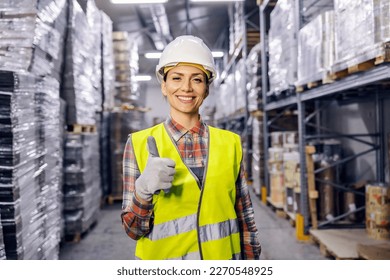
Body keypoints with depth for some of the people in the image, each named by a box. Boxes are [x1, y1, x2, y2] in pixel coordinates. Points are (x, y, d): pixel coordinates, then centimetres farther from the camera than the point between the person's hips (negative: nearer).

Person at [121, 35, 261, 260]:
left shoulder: (230, 143, -2)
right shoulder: (140, 144, -7)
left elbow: (246, 221, 3)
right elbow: (133, 229, -7)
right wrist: (143, 190, -24)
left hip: (222, 257, 2)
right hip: (162, 256, -1)